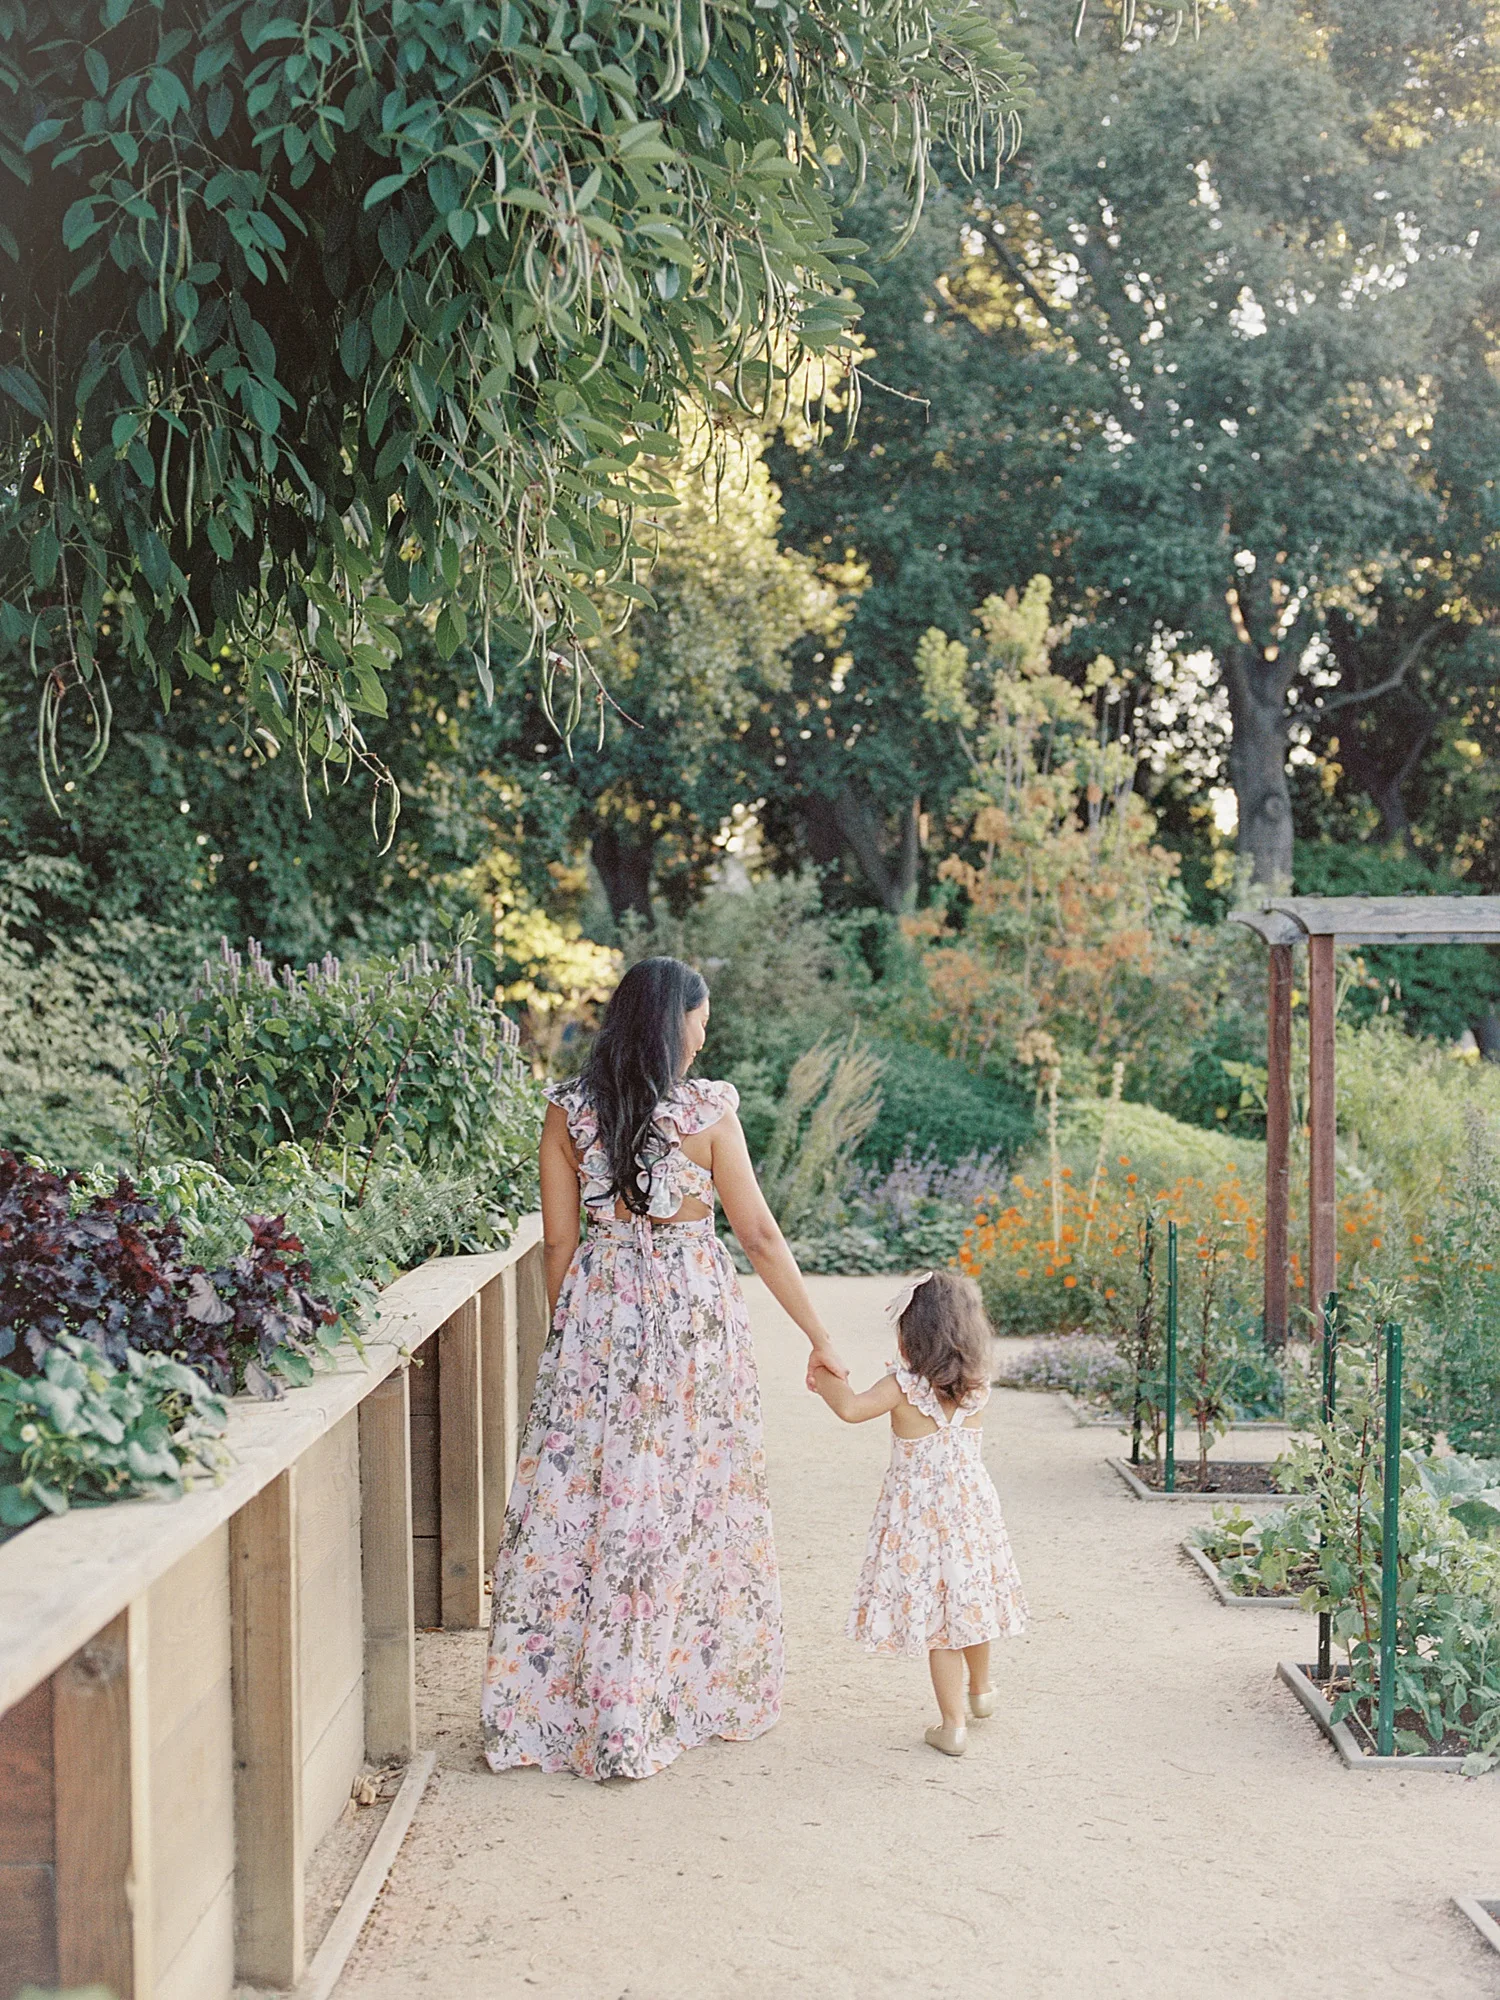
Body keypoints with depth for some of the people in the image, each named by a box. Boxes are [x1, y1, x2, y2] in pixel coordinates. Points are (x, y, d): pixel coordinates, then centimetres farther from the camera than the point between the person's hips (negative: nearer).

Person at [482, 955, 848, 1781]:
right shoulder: (707, 1110, -8)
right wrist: (818, 1338, 2)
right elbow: (760, 1236, -5)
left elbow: (558, 1242, 3)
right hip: (693, 1312, -2)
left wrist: (568, 1331, 16)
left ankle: (546, 1706, 12)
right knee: (692, 1500, 10)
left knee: (580, 1502, 7)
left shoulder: (568, 1110, -1)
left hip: (596, 1313, 2)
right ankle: (709, 1690, 22)